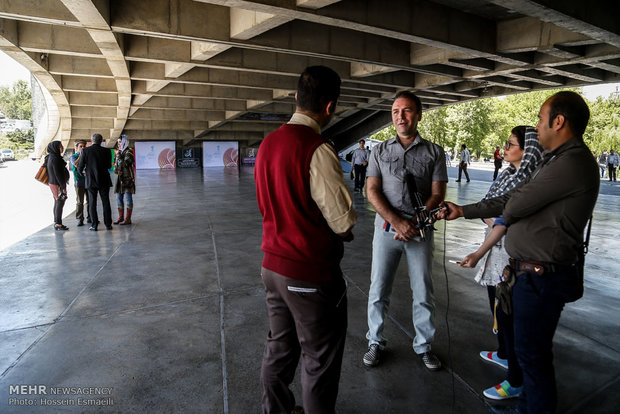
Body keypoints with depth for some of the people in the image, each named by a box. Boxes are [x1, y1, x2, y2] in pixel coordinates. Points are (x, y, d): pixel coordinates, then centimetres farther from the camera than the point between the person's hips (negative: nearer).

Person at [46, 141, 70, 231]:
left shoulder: (51, 157, 11)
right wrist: (63, 187, -19)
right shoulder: (55, 159, -19)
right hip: (57, 184, -10)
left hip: (53, 183, 10)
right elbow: (58, 174, -21)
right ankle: (58, 224, 1)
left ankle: (56, 222, 22)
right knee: (59, 203, -4)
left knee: (57, 203, 15)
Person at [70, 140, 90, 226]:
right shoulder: (73, 156, 4)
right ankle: (79, 219, 2)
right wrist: (81, 155, -11)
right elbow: (76, 164, -16)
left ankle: (89, 218, 16)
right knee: (79, 202, -3)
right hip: (79, 182, -3)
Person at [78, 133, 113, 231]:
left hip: (91, 181, -1)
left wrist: (80, 171, 19)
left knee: (92, 203, 6)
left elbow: (80, 166, -3)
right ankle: (108, 224, 10)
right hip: (104, 181, 1)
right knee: (106, 202, 8)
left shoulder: (85, 150, -6)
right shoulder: (106, 151, -4)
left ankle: (94, 225, 6)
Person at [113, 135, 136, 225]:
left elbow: (124, 164, -18)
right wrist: (116, 170, -3)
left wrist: (118, 156, -13)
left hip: (128, 178, -8)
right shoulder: (120, 151, 15)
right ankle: (121, 217, 18)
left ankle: (128, 219, 1)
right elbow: (116, 165, 17)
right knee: (119, 197, 10)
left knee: (128, 198, -4)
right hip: (120, 177, 8)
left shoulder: (128, 152, -9)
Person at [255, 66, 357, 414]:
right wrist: (343, 233, 4)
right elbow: (344, 222, -20)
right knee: (320, 362, 13)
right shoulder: (317, 150, -21)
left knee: (280, 348, 25)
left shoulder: (268, 143, 3)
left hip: (273, 267, 8)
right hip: (312, 275, -8)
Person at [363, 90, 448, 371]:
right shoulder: (380, 151, 6)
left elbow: (437, 195, 0)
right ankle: (375, 342, 24)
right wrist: (397, 221, -14)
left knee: (423, 293, 8)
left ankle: (424, 345, 27)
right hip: (386, 228, 1)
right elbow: (372, 191, -2)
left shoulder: (434, 152, 4)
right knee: (378, 291, 6)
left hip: (420, 230, 0)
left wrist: (413, 223, -13)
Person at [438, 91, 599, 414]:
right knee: (528, 347, 23)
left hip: (542, 277, -10)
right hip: (533, 272, 10)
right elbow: (513, 200, 14)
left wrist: (500, 217, 4)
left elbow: (514, 206, -20)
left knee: (532, 352, 5)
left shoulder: (573, 163, -21)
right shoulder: (557, 160, 14)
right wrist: (463, 211, 11)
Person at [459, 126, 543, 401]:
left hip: (511, 253, -9)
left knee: (507, 314, 0)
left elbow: (505, 221, -25)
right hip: (497, 248, 9)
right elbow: (485, 207, 6)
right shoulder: (509, 173, 8)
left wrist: (479, 253, -26)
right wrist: (497, 222, -14)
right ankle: (503, 354, 46)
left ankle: (515, 382, 15)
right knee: (497, 306, 24)